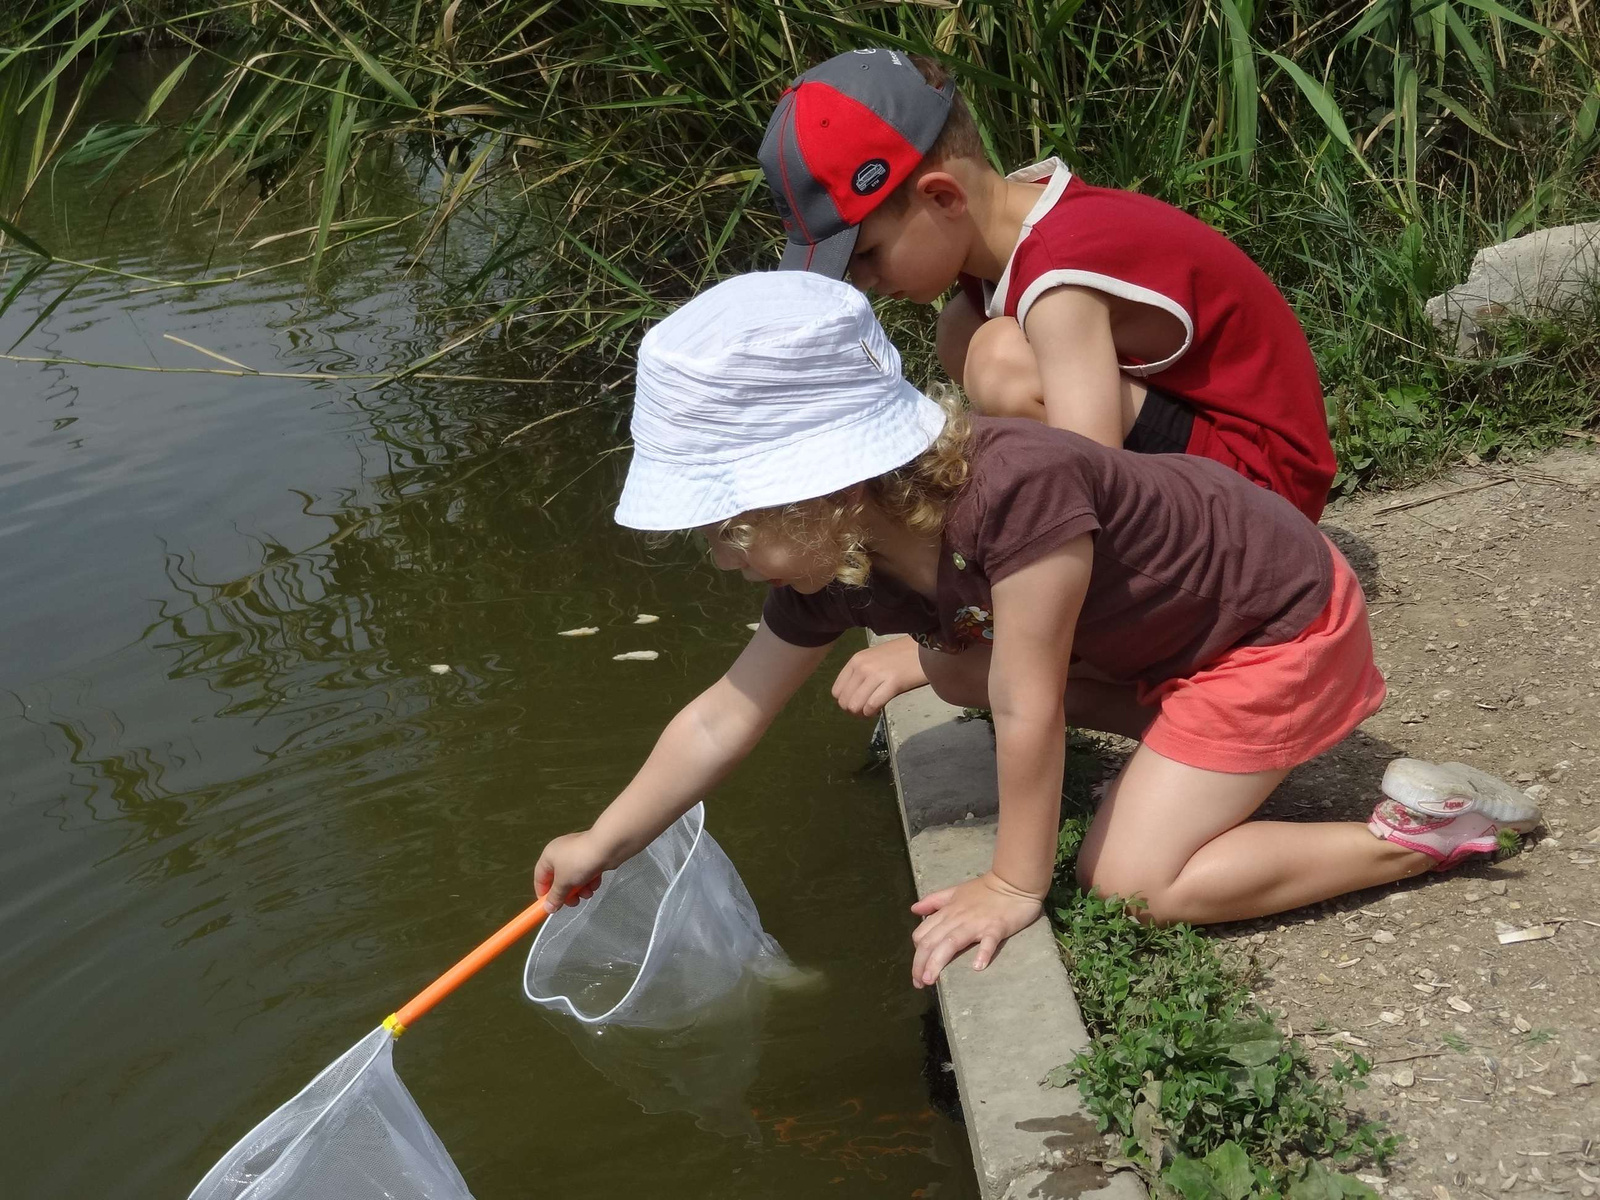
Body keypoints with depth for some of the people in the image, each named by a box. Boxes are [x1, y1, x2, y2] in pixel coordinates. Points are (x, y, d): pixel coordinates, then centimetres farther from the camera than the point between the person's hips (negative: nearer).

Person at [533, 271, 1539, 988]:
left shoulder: (1019, 489, -38)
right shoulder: (835, 574, -12)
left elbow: (1025, 711, -31)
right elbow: (723, 719, 0)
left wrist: (1016, 887, -20)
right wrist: (604, 845, 5)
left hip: (1282, 621, -8)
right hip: (1165, 629, 8)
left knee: (1134, 876, -13)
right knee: (952, 665, 9)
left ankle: (1423, 832, -5)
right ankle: (1185, 734, 13)